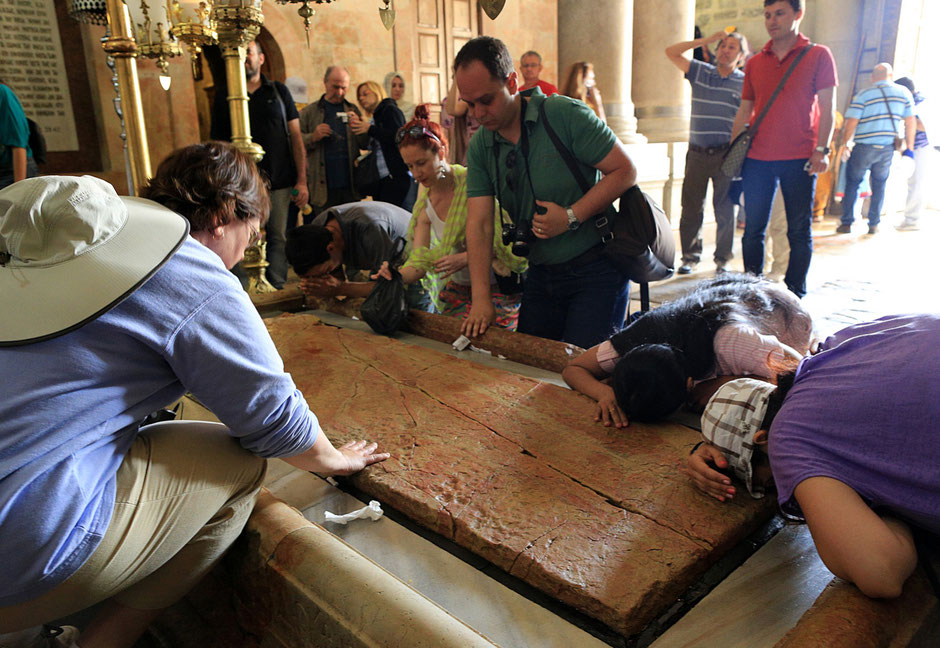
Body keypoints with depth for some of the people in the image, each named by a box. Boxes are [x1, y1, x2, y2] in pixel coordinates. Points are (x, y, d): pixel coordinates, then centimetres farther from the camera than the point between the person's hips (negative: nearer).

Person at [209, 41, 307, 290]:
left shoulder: (278, 91, 9)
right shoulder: (223, 97, 9)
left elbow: (295, 136, 6)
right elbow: (218, 144, 10)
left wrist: (302, 180, -2)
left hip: (280, 183, 0)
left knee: (278, 238, 1)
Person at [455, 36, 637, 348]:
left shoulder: (565, 115, -13)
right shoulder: (480, 147, 2)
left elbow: (625, 171, -11)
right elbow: (479, 224, -5)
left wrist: (570, 217, -20)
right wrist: (481, 298, -13)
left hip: (596, 268, -5)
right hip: (541, 273, 6)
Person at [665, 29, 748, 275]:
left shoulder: (745, 82, 6)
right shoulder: (700, 72, 10)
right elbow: (671, 52, 6)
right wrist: (705, 41, 2)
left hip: (726, 154, -1)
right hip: (697, 153, 1)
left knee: (724, 208, 3)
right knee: (691, 207, 3)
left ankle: (722, 259, 15)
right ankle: (690, 256, 15)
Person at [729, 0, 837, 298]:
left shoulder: (818, 55, 3)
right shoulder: (755, 63, 12)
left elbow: (826, 107, -1)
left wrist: (821, 149, -11)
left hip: (799, 159, -3)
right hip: (757, 158, 3)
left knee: (799, 231, 3)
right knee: (753, 228, 4)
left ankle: (794, 294, 12)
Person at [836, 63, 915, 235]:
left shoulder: (862, 95, -2)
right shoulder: (904, 92, 6)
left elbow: (851, 123, -9)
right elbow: (910, 122, 4)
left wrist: (847, 145, 3)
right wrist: (909, 148, 10)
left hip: (863, 148, -2)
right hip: (887, 149, 2)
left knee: (852, 183, 7)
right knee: (879, 186, 12)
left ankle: (847, 223, 5)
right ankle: (874, 225, 11)